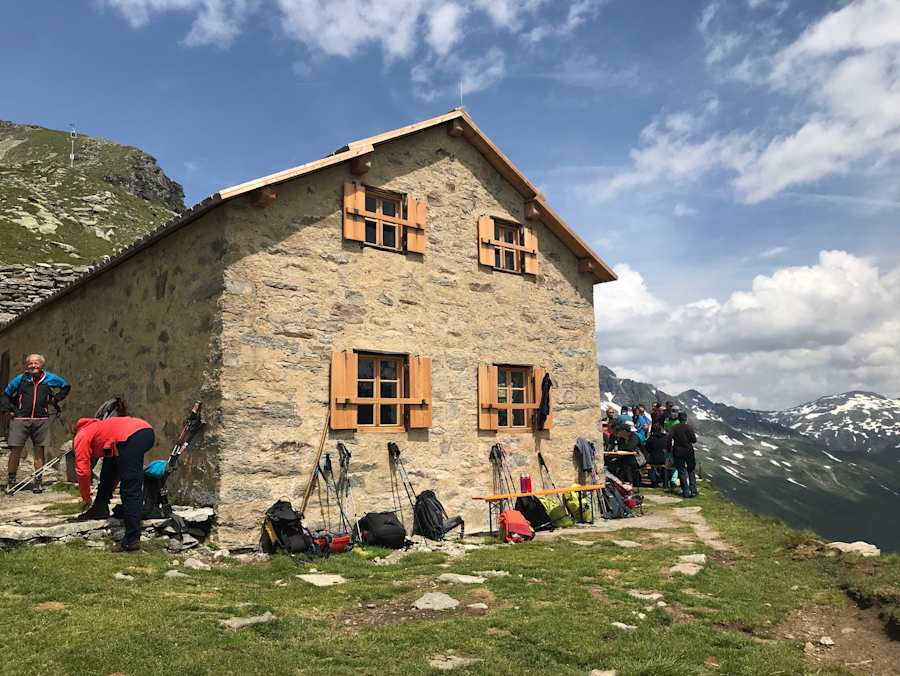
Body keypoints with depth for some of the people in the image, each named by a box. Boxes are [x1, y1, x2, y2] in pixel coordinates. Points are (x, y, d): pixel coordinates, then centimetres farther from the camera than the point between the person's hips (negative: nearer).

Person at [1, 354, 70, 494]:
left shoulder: (49, 378, 6)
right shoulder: (20, 379, 4)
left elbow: (66, 386, 22)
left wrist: (55, 399, 13)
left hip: (41, 420, 1)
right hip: (20, 419, -1)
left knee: (39, 450, 4)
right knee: (15, 450, -2)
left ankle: (38, 482, 11)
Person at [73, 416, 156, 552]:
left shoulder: (81, 437, 21)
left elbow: (82, 471, 15)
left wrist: (86, 498, 29)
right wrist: (107, 493, 48)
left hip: (131, 437, -9)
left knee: (130, 491, -7)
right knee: (110, 463, 31)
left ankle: (132, 540, -8)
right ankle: (100, 508, 36)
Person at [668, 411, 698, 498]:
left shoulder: (674, 428, -4)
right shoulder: (689, 427, -7)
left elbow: (669, 438, -13)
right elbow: (694, 440, -10)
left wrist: (670, 447, 1)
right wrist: (689, 441, 11)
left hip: (678, 453, 0)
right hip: (689, 452, 0)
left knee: (682, 472, 7)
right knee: (691, 471, 12)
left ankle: (686, 492, 7)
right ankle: (693, 491, 7)